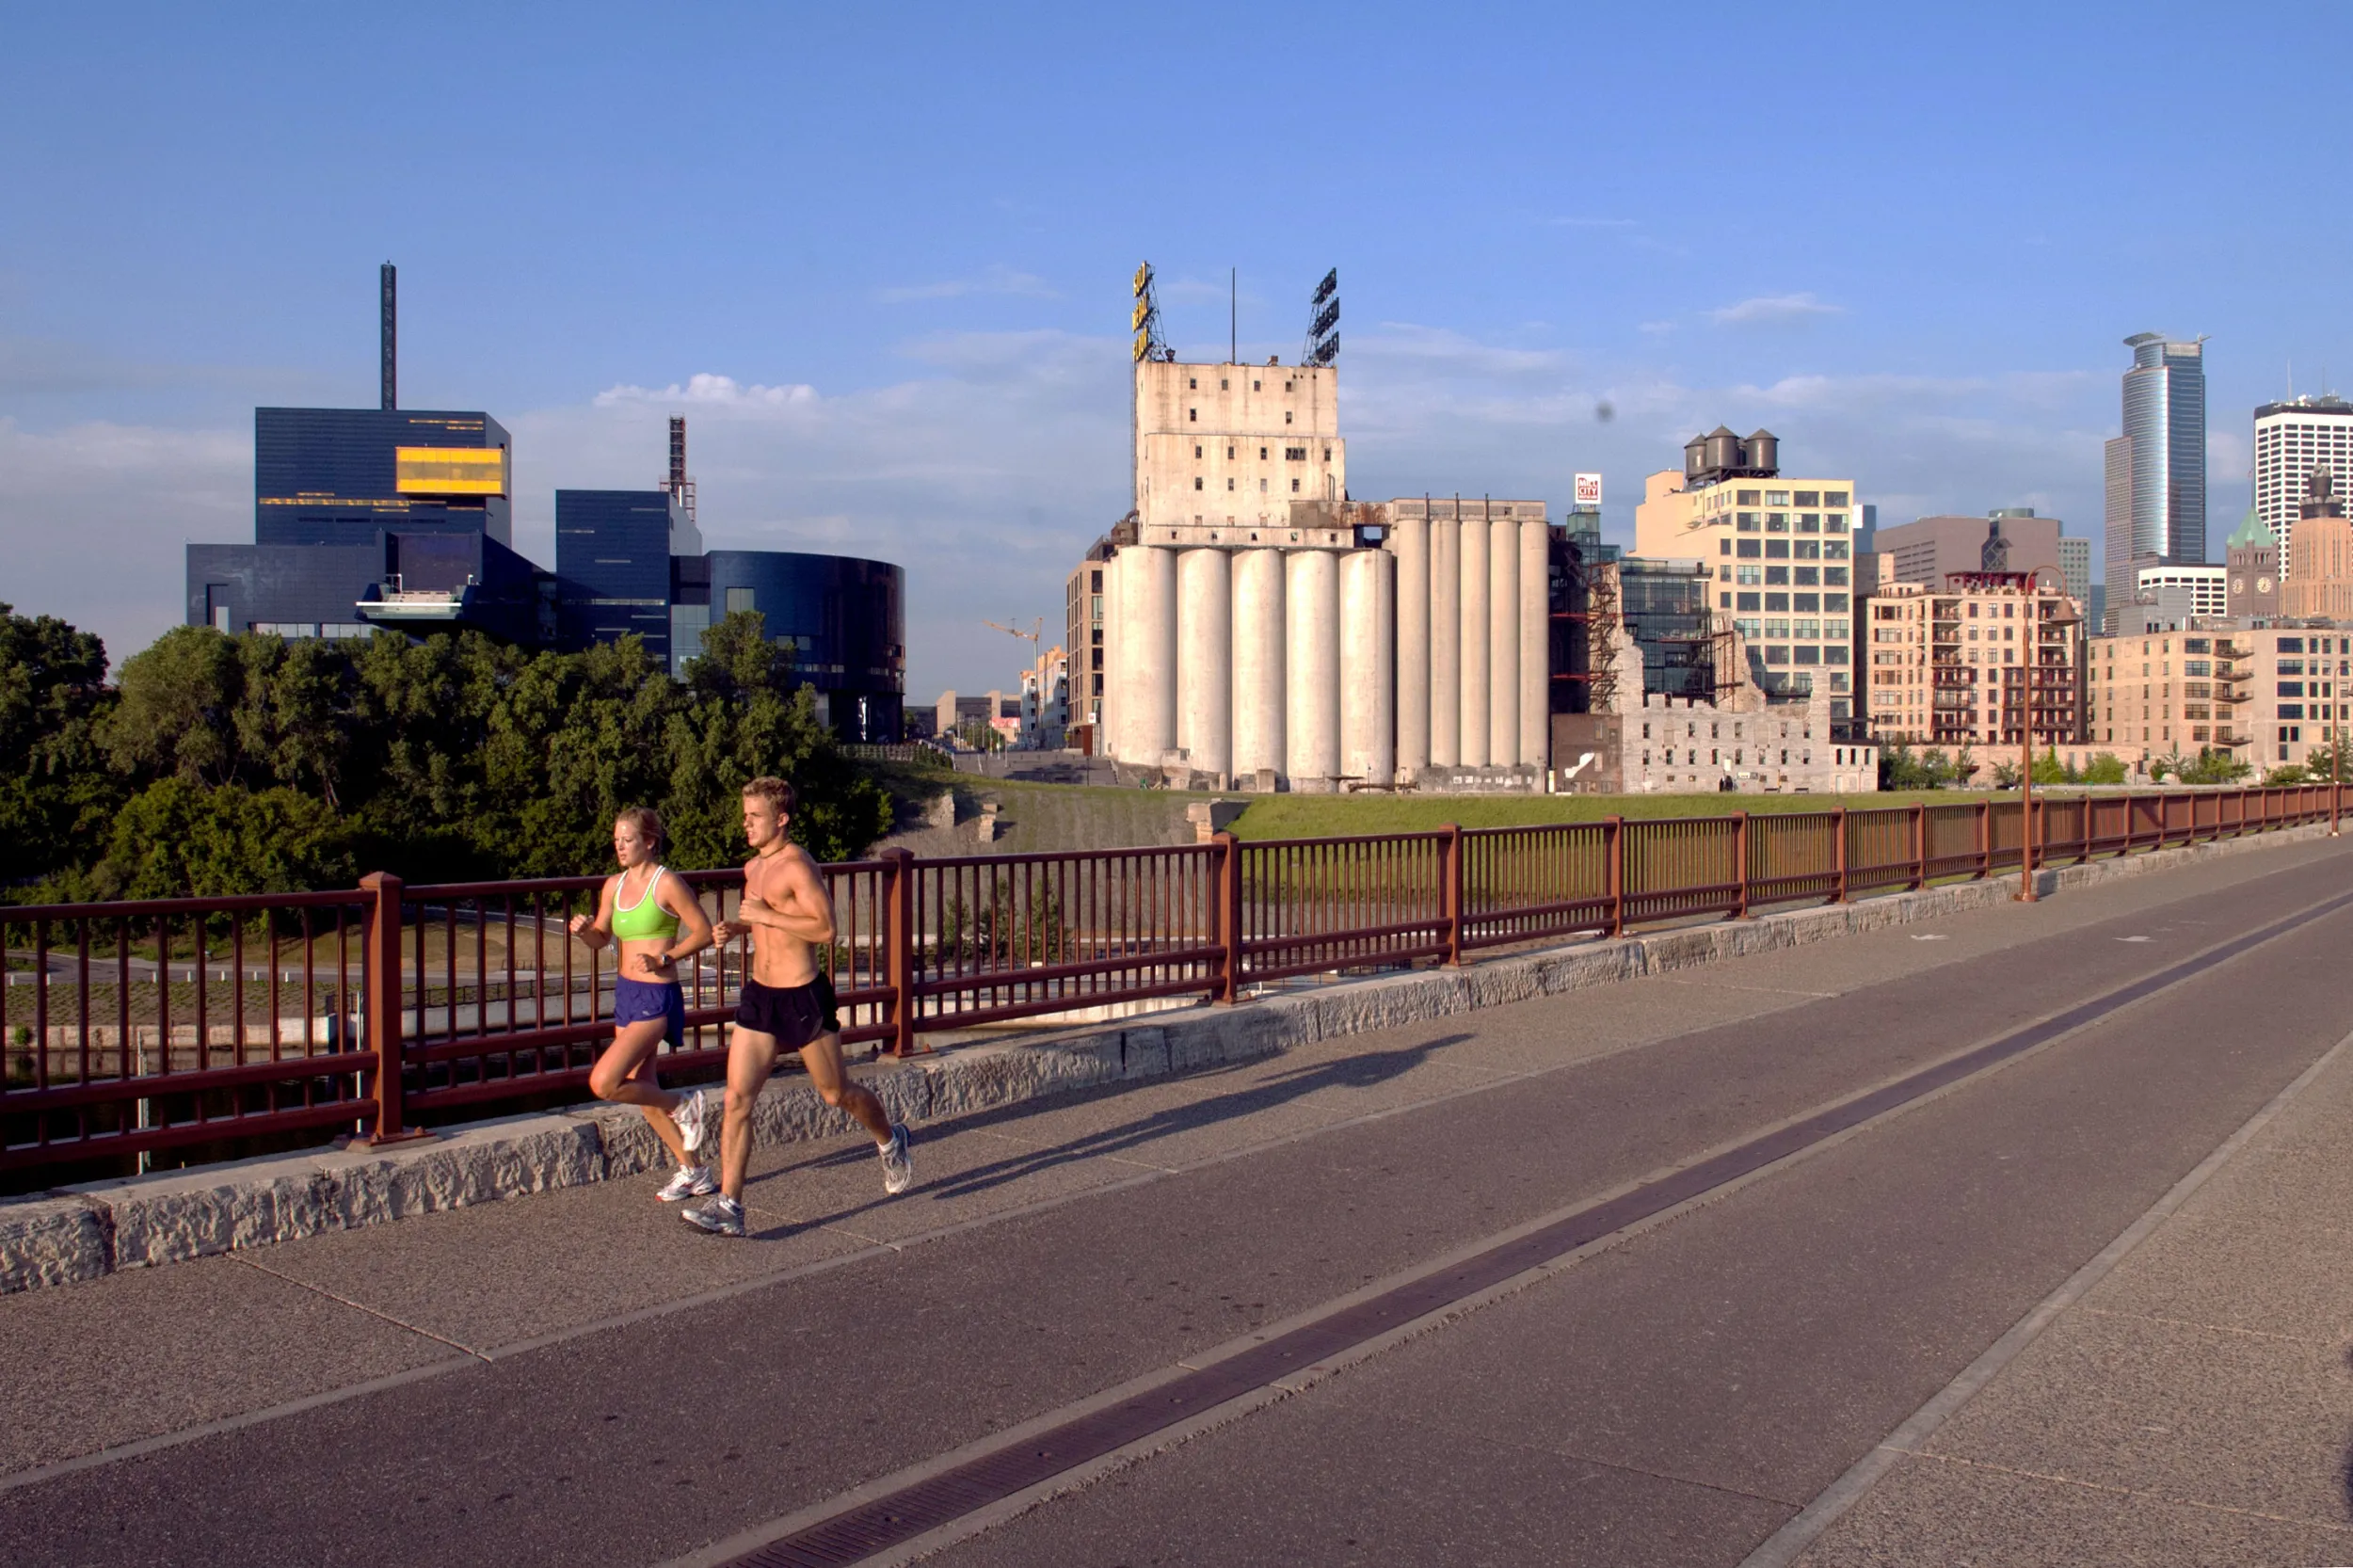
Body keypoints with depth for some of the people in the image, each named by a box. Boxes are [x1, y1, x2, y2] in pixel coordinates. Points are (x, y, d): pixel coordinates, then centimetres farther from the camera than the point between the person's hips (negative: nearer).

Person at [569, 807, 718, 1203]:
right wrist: (583, 931, -5)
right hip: (625, 993, 8)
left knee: (603, 1084, -16)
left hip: (657, 997, -8)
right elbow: (601, 940, 16)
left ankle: (684, 1107, 7)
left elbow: (704, 932, -11)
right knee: (640, 1091, 13)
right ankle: (693, 1171, 26)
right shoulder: (614, 886, 8)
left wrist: (664, 959, -19)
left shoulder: (666, 883, -12)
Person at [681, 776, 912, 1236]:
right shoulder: (753, 867, 11)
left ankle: (891, 1142, 39)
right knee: (737, 1099, -3)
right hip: (759, 994, 7)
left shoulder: (798, 866, -16)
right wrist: (737, 928, 8)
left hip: (803, 996, -7)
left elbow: (825, 928, -25)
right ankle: (728, 1206, -1)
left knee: (837, 1093, 10)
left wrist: (765, 915, -23)